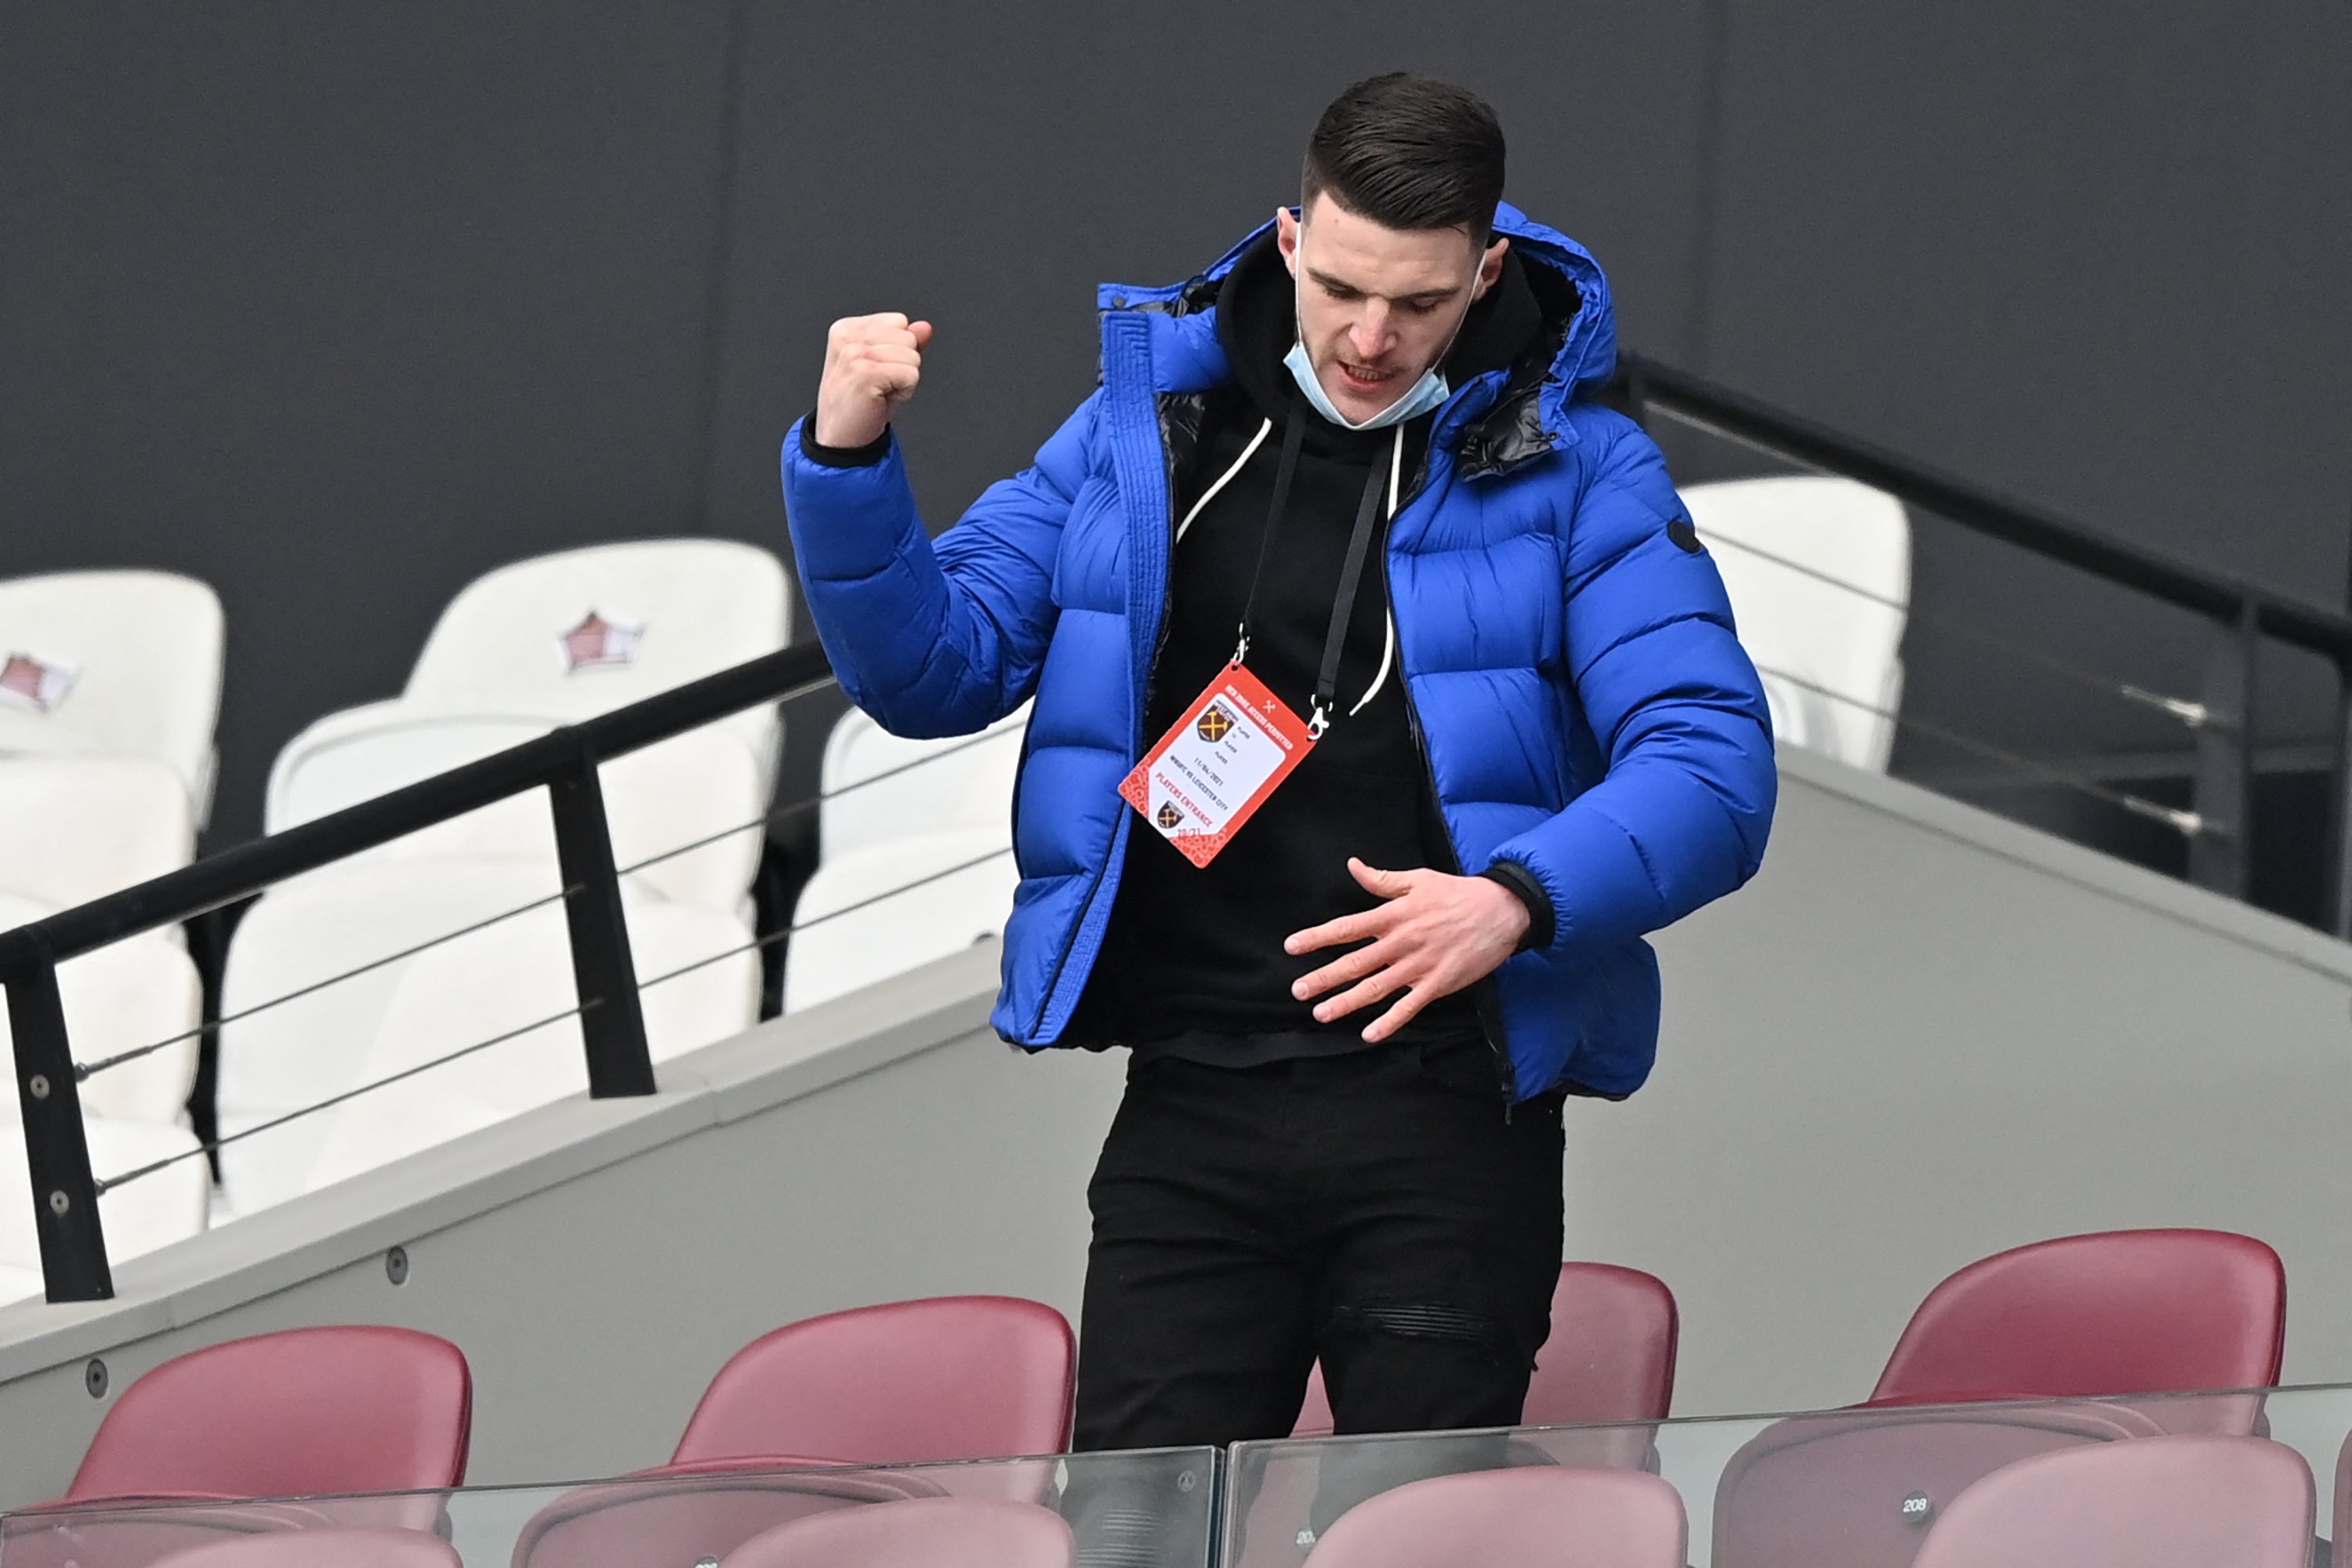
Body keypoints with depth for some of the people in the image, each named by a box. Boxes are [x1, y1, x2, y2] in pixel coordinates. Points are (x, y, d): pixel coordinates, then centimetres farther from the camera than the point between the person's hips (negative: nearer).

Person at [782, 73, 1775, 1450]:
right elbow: (938, 666, 11)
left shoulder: (1572, 468, 0)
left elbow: (1714, 767, -8)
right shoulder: (1145, 421, 10)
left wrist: (1520, 900, -25)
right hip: (1190, 1107, 3)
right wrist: (849, 461, -6)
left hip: (1444, 1110, -2)